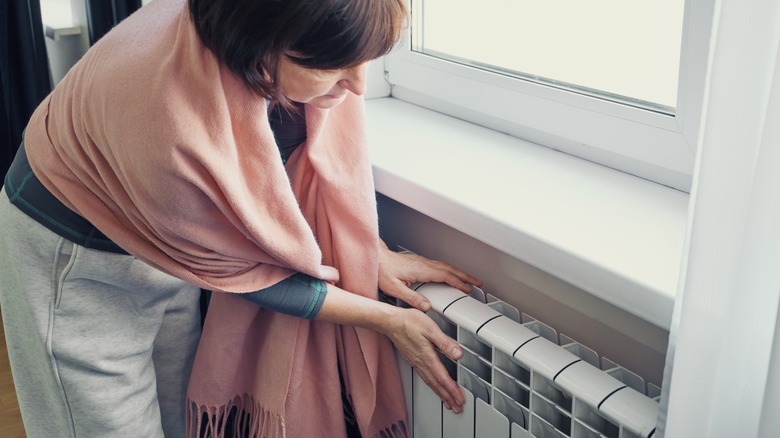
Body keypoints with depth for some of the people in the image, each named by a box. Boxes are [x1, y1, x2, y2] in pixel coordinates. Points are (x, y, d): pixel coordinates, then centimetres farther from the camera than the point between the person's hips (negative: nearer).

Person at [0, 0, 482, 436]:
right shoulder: (175, 131, -43)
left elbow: (322, 148, -2)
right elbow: (240, 273, -24)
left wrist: (374, 252, -5)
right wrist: (388, 320, -16)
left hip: (170, 242, 6)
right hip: (77, 256, -6)